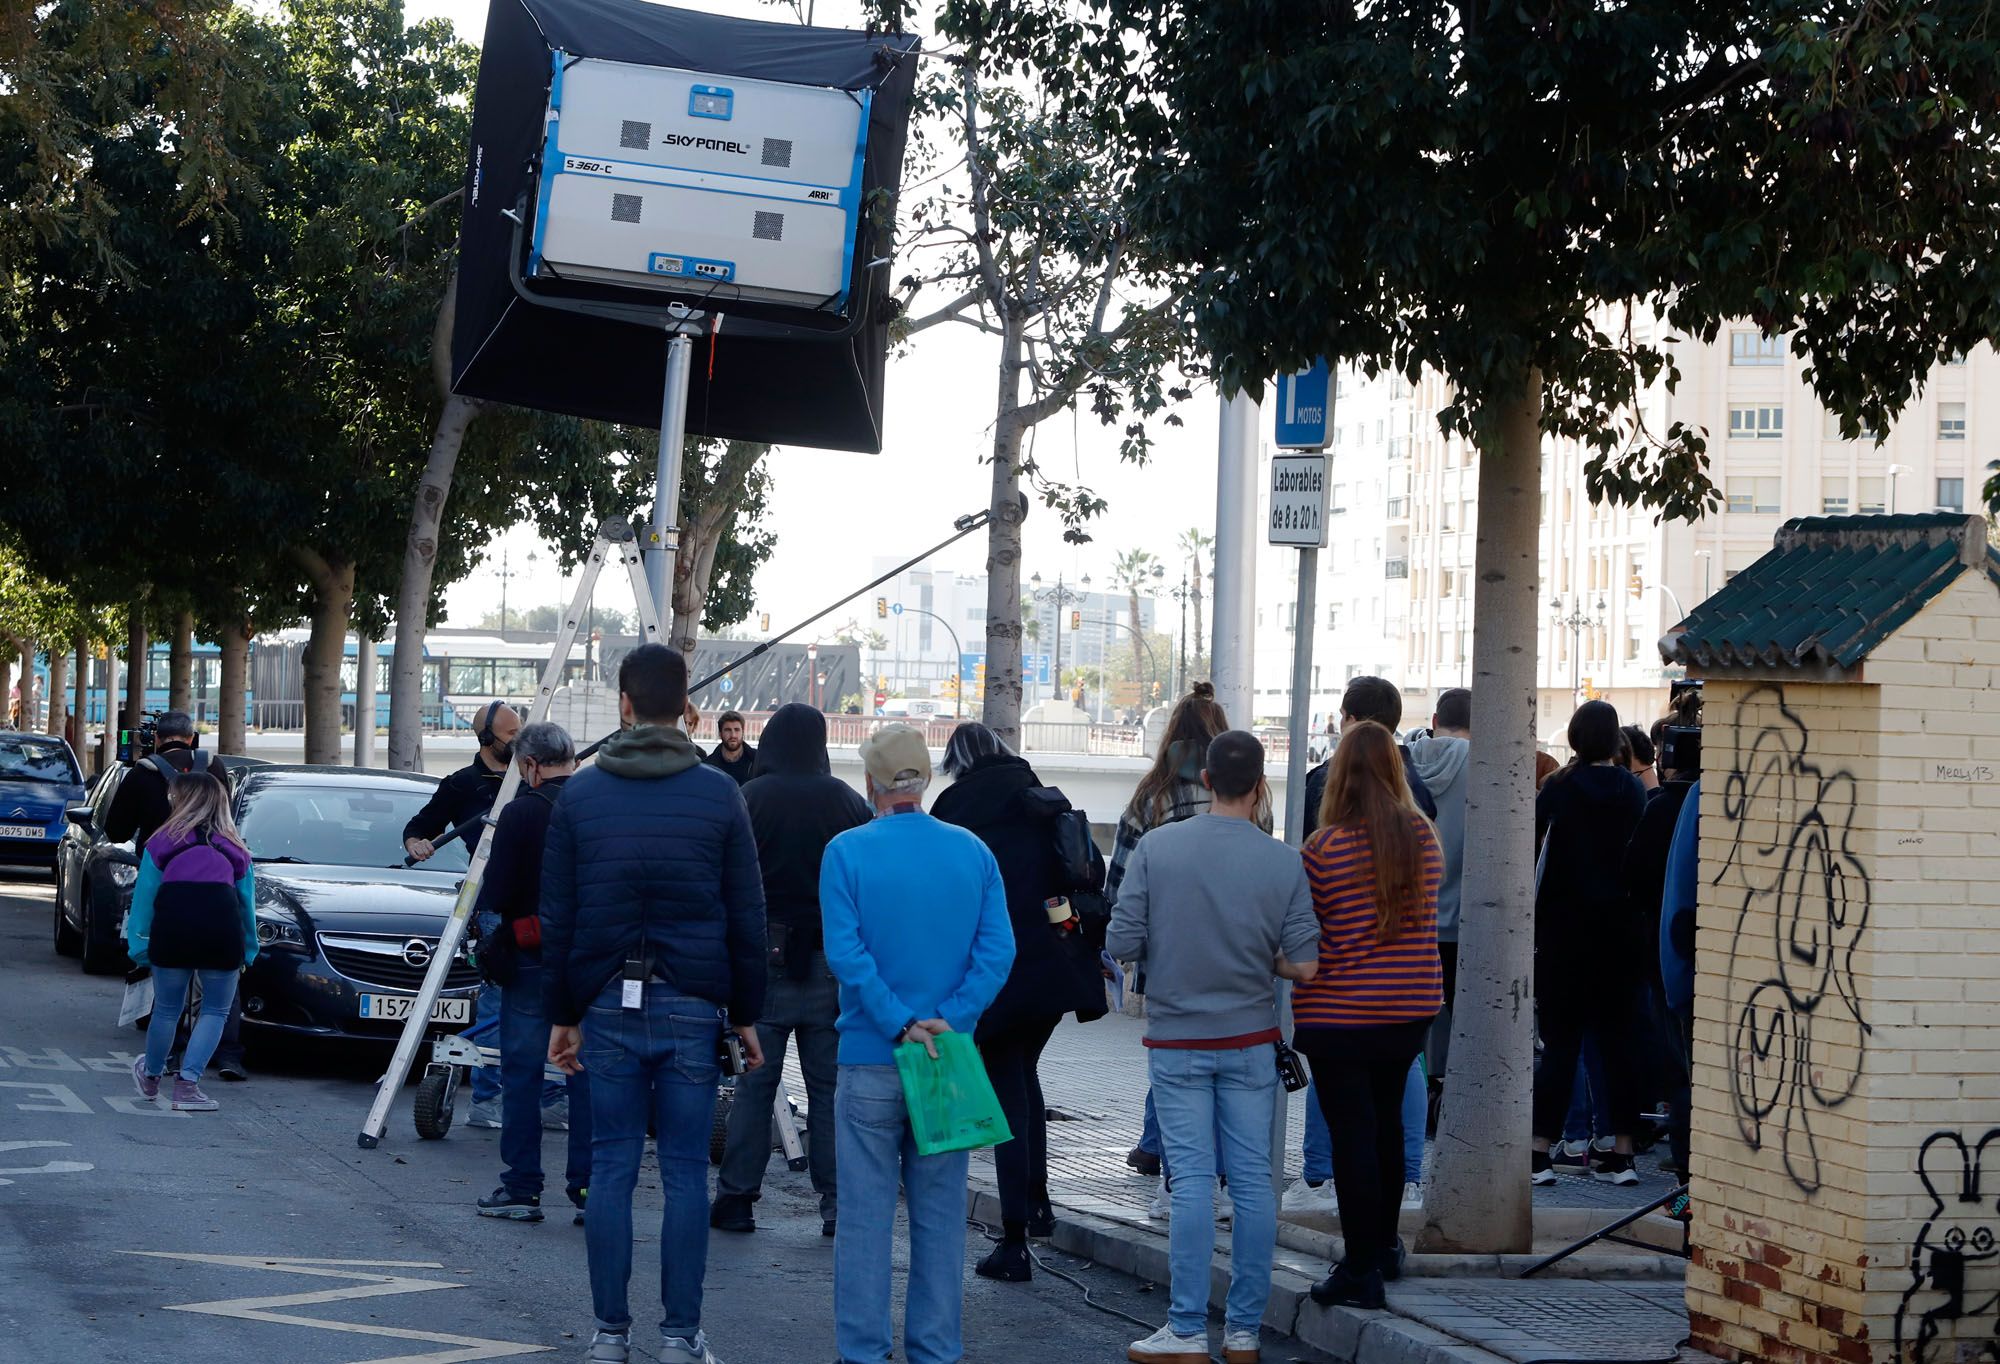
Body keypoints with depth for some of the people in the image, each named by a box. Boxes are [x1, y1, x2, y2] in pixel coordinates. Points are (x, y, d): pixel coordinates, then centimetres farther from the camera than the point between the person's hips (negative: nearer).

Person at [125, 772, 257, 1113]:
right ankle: (187, 1084, 3)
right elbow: (247, 903, 23)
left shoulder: (162, 842, 19)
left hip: (172, 924, 0)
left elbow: (144, 897, 14)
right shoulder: (235, 848, 24)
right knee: (215, 1011, 13)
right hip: (222, 927, 0)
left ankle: (151, 1077, 38)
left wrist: (138, 943, 15)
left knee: (167, 1008, 16)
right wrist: (249, 949, 28)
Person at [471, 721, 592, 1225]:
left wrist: (487, 926, 12)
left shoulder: (521, 812, -9)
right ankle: (590, 1188, 6)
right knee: (588, 1073, 7)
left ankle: (521, 1188, 3)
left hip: (533, 959, -4)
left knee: (522, 1072, 3)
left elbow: (494, 894, -8)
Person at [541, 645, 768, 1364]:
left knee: (611, 1168, 6)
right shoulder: (718, 794, -1)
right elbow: (747, 916, 1)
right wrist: (746, 1015, 9)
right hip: (692, 1007, -1)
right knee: (685, 1172, 3)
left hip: (609, 1006, 1)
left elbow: (557, 918, 4)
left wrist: (561, 1014, 11)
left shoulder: (579, 794, 2)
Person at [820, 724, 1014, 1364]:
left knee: (865, 1214, 3)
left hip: (870, 1060, -2)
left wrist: (902, 1025, -14)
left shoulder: (847, 852, -5)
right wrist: (948, 1022, -10)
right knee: (940, 1215, 9)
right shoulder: (972, 852, 3)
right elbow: (997, 950, -6)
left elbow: (845, 952, -14)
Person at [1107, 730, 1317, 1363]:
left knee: (1192, 1179, 0)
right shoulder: (1283, 862, -6)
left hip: (1177, 1040, -1)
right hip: (1251, 1041, 1)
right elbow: (1304, 965, -6)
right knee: (1253, 1180, 6)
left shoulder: (1156, 847, -8)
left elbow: (1121, 944, -8)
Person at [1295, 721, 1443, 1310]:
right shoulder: (1423, 837, -2)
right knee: (1386, 1120, 20)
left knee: (1352, 1133, -1)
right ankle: (1384, 1246, 32)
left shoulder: (1323, 850, -16)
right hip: (1411, 1007, 5)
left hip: (1340, 1013, -5)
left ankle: (1361, 1269, 0)